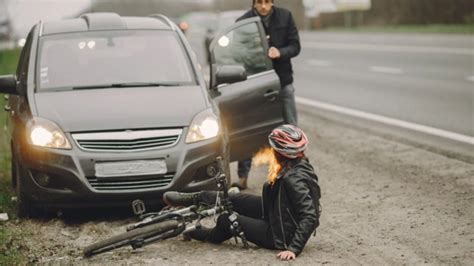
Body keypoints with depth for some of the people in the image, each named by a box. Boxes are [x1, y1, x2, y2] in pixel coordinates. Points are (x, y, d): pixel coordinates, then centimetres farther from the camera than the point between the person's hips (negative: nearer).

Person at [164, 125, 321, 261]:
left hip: (282, 234, -8)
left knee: (226, 219, 6)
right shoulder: (300, 164, -6)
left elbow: (310, 217, -35)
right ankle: (194, 199, 35)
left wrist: (294, 249, -37)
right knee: (232, 200, 12)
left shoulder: (294, 179, -33)